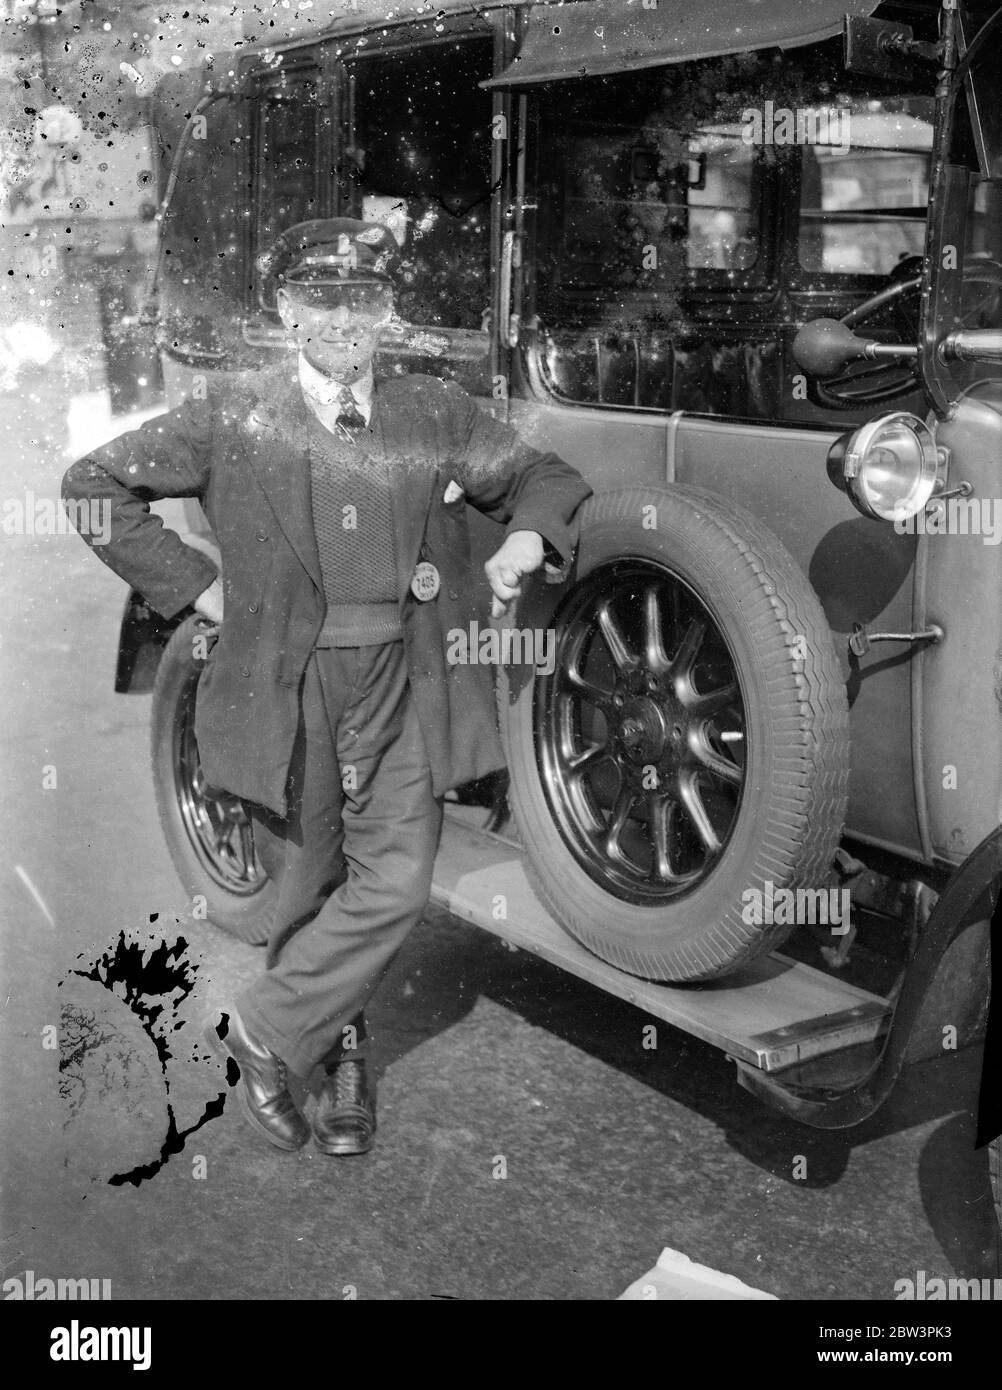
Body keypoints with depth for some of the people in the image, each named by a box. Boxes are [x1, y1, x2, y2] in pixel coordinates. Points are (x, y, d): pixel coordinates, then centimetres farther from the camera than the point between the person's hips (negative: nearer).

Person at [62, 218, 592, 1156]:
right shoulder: (233, 425, -1)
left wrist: (525, 541, -7)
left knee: (395, 884, -8)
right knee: (309, 891, 8)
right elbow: (93, 486, 4)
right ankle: (338, 1054, 31)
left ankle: (260, 1031, 12)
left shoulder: (438, 416, 5)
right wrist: (196, 586, -2)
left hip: (404, 694, 2)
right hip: (284, 697, -1)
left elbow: (544, 478, 16)